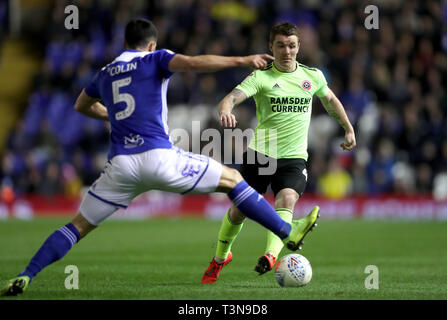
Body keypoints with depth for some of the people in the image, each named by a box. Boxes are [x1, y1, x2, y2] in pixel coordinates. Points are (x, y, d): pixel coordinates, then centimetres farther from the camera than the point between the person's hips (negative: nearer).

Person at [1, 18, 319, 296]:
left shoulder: (105, 74, 22)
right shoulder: (154, 60, 8)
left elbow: (82, 106, 41)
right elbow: (191, 63, -13)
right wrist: (241, 60, -12)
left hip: (121, 165, 4)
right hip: (159, 157, -4)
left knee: (79, 226, 13)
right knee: (232, 179, 12)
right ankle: (288, 233, 10)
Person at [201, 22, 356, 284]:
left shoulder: (312, 76, 6)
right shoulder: (261, 77, -5)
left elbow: (330, 100, 27)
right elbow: (232, 97, -22)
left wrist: (349, 129, 33)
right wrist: (226, 111, -45)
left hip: (294, 157, 1)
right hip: (260, 153, -1)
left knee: (287, 199, -28)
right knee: (239, 210, 5)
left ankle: (272, 255, -45)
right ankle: (220, 257, 32)